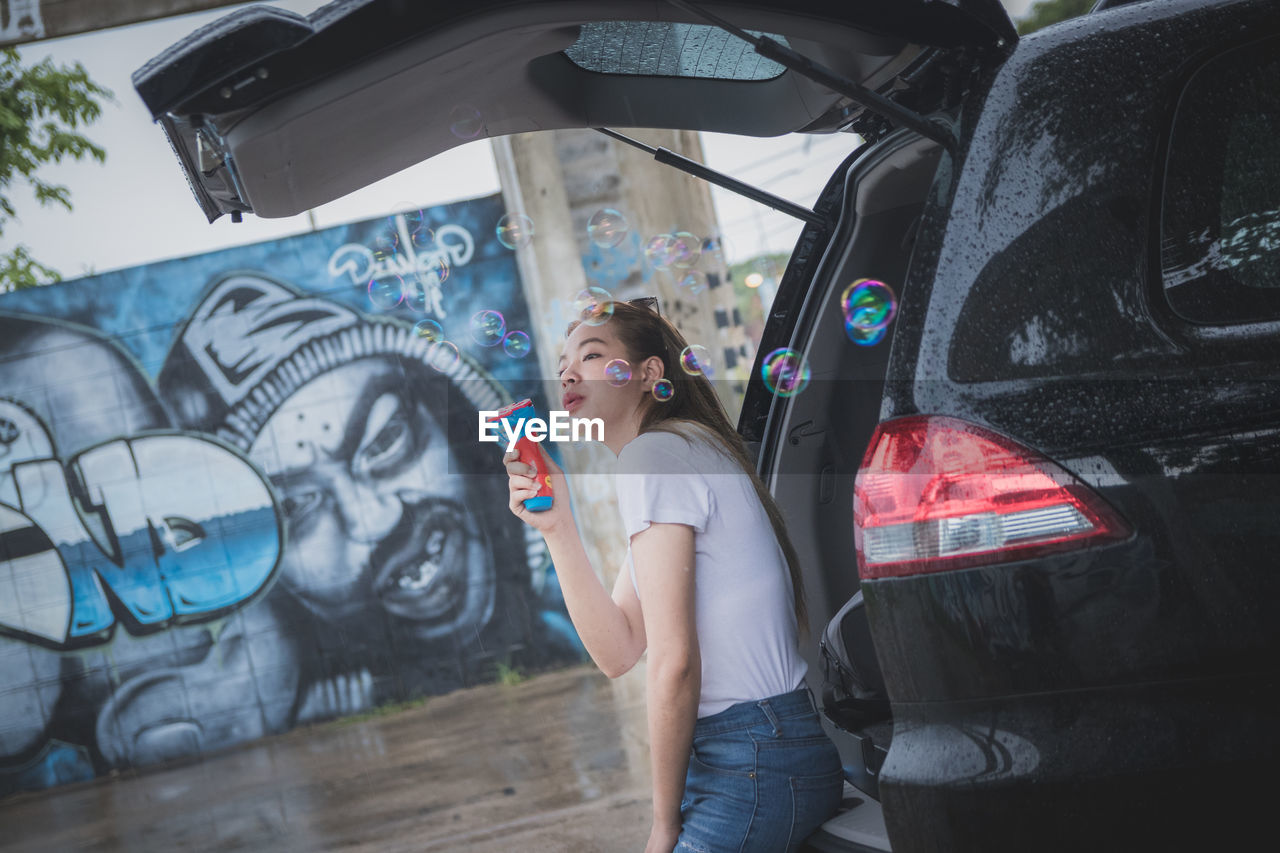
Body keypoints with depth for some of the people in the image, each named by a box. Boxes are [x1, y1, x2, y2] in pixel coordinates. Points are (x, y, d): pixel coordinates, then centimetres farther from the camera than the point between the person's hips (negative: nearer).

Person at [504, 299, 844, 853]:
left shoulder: (655, 453, -12)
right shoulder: (681, 454, 17)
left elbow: (673, 661, -17)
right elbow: (619, 653, 10)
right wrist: (557, 526, 2)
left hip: (756, 768, -9)